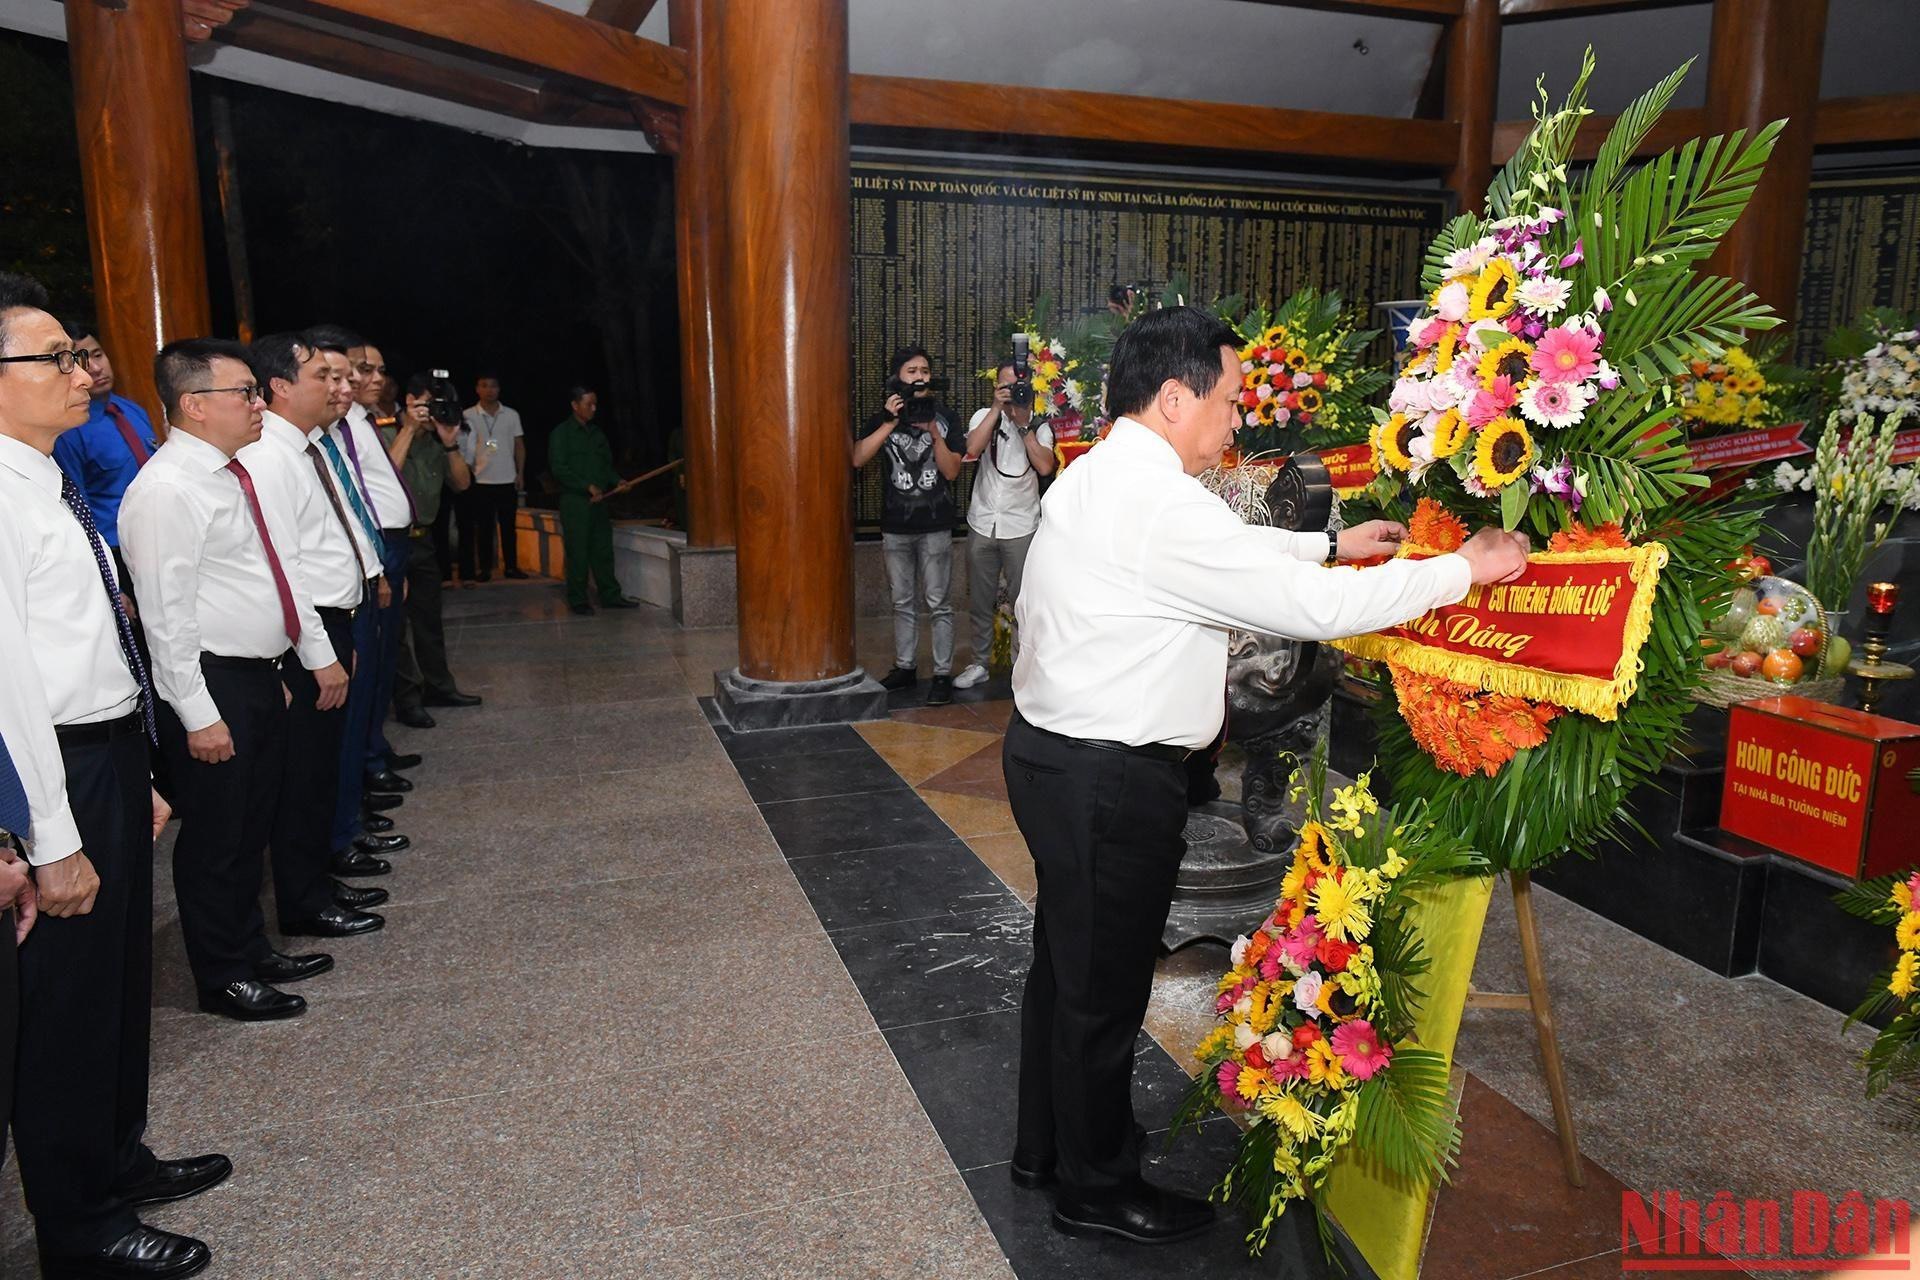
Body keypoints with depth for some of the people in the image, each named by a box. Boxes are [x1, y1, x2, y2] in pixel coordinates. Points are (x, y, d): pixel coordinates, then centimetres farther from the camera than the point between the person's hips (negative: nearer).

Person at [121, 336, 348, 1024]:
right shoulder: (166, 490, -18)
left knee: (252, 828, 20)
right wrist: (198, 715, -20)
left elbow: (282, 572, 16)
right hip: (213, 686, -9)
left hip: (261, 677, 9)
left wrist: (319, 654, 16)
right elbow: (165, 613, -20)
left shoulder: (236, 475, 11)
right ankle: (224, 980, 21)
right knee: (216, 839, 5)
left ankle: (251, 949, 36)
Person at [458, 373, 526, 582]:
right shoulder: (468, 416, 2)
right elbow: (462, 447, 4)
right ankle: (485, 569, 9)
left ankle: (511, 566, 14)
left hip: (508, 480, 1)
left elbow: (519, 445, 10)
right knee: (484, 527, 3)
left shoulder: (511, 415, 7)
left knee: (509, 526, 6)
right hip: (481, 481, -1)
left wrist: (520, 473, 2)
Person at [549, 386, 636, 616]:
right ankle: (578, 601, 6)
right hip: (574, 502, -6)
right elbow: (559, 469, -12)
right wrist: (588, 487, -17)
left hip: (599, 500, 6)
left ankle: (610, 596, 13)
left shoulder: (597, 433, 15)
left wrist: (617, 481, 0)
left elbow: (607, 464, 20)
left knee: (603, 550, 8)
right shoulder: (562, 433, -4)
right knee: (577, 553, -1)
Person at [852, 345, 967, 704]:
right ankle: (905, 667, 24)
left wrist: (932, 430, -16)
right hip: (895, 526, 3)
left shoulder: (945, 419, 1)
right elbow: (858, 459, -11)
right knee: (901, 602, 12)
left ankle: (943, 674, 6)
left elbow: (951, 471, -7)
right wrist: (891, 423, -16)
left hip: (935, 526, -2)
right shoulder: (881, 420, 5)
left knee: (939, 604, -1)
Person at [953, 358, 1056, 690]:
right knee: (980, 601, 10)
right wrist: (997, 408, -17)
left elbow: (1045, 467, -15)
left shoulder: (1040, 426, 3)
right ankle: (979, 663, 23)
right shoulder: (984, 416, 6)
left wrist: (1024, 424, -15)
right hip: (982, 525, 2)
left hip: (1021, 527, -2)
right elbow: (972, 448, -15)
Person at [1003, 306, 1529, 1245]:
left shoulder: (1095, 479, 9)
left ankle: (1045, 1145, 42)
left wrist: (1331, 545, 20)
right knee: (1105, 985, 8)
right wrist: (1465, 568, -9)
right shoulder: (1162, 508, -23)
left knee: (1064, 957, 23)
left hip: (1052, 749, 10)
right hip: (1110, 779, -10)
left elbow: (1231, 551, 22)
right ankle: (1096, 1187, 30)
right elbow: (1314, 608, -21)